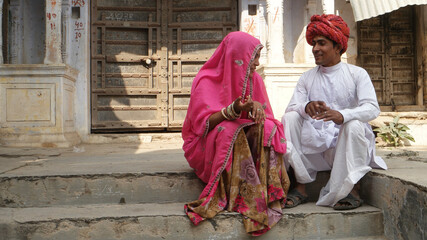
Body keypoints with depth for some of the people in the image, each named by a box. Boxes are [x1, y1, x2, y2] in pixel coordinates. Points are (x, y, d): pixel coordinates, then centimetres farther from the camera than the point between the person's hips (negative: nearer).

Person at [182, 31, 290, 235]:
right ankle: (236, 198, -31)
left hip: (243, 138, 4)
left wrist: (257, 106, -21)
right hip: (207, 145, -4)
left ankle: (266, 194, -27)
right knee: (230, 131, -36)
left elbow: (263, 116, 4)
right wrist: (233, 110, -35)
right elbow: (202, 123, -18)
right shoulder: (206, 81, -10)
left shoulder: (254, 80, 6)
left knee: (267, 129, -26)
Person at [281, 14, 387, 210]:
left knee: (354, 124, -32)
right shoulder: (307, 78, 12)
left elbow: (372, 108, -13)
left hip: (346, 145, -3)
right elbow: (291, 107, -2)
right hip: (314, 146, 3)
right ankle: (300, 187, -20)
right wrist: (306, 107, -27)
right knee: (289, 118, -18)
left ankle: (351, 190, -18)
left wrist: (342, 115, -33)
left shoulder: (357, 74, 3)